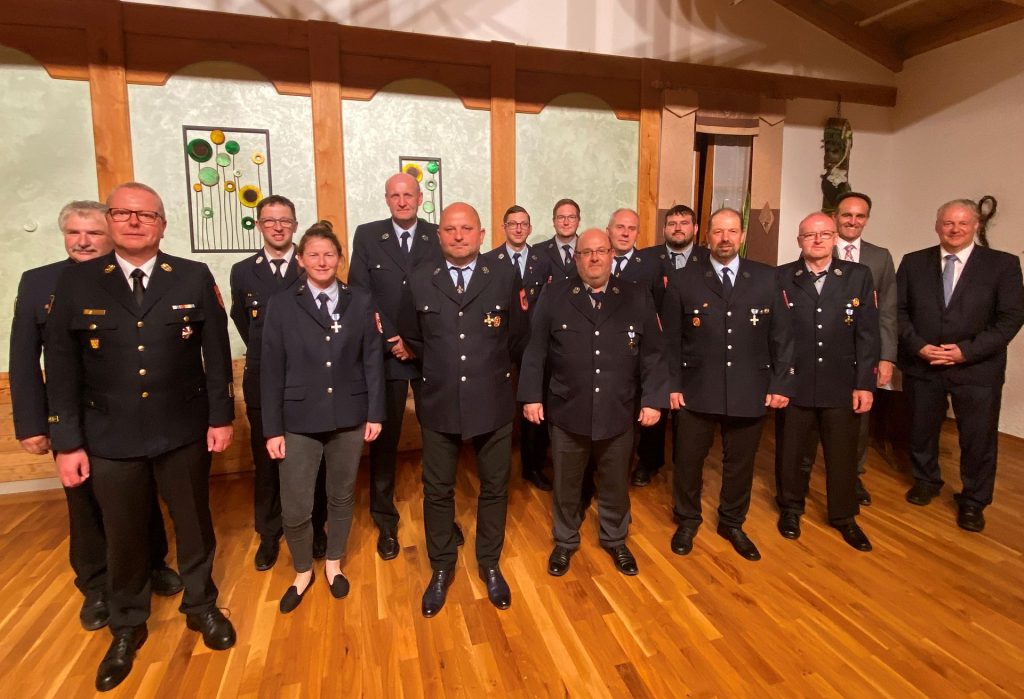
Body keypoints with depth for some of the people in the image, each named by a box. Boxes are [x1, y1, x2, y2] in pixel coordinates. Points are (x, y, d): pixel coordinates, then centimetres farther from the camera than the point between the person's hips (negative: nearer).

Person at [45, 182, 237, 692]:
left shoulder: (195, 278, -3)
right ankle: (127, 627, 39)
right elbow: (61, 368, -1)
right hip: (110, 438, 1)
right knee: (124, 536, 15)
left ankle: (200, 606, 39)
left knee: (194, 525, 15)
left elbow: (217, 353, -1)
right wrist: (67, 442, -3)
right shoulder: (75, 283, -2)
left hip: (184, 432, 0)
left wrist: (222, 417, -3)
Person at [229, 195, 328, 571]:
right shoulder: (242, 271, 5)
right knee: (265, 461, 11)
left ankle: (315, 528, 28)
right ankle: (269, 535, 27)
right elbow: (243, 323, 17)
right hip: (263, 381, 2)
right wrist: (265, 352, 12)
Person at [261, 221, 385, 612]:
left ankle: (333, 564, 38)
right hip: (299, 419, -1)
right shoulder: (282, 305, -1)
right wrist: (272, 428, -5)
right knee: (294, 509, 2)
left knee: (342, 496, 15)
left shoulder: (360, 302, 2)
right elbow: (271, 370, -2)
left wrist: (375, 413, -3)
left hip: (349, 416, 1)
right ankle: (303, 572, 29)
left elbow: (373, 360, 1)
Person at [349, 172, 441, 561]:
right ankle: (385, 521, 23)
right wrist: (393, 340, -10)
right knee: (384, 439, 7)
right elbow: (360, 294, -1)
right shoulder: (367, 236, 4)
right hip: (385, 353, 0)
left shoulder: (439, 237, 3)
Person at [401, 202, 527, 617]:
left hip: (493, 402, 0)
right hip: (439, 403, 1)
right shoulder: (420, 281, 0)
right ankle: (441, 569, 35)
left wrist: (491, 368, 9)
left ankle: (489, 564, 37)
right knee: (437, 490, 13)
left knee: (494, 487, 14)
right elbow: (414, 339, 12)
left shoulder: (504, 278, -3)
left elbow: (517, 340, 5)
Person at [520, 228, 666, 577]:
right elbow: (535, 351, -1)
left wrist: (652, 400, -5)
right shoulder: (554, 297, -1)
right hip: (567, 412, -1)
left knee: (615, 484, 18)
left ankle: (615, 540, 41)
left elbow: (652, 354, 0)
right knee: (566, 484, 15)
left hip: (619, 413, 1)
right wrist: (531, 396, -5)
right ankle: (565, 541, 37)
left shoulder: (637, 298, 1)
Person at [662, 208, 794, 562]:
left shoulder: (767, 278, 1)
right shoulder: (683, 280, -2)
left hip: (750, 392, 1)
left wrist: (781, 383, -1)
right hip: (697, 391, -1)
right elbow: (671, 340, 0)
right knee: (689, 460, 12)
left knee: (740, 463, 15)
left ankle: (732, 523, 38)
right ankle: (687, 521, 35)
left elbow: (782, 335, 3)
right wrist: (672, 385, -4)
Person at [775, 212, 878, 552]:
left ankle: (844, 516, 35)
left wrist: (865, 384, -4)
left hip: (842, 384, 1)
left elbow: (867, 333, -1)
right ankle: (790, 508, 35)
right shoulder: (781, 278, -3)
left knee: (843, 454, 13)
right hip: (794, 383, -1)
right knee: (792, 451, 14)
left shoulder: (859, 276, 1)